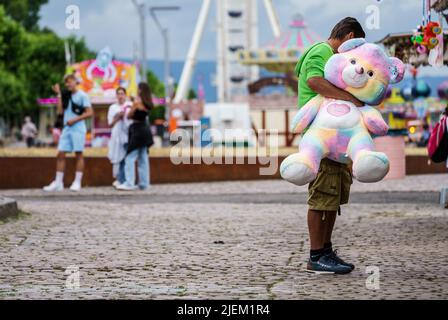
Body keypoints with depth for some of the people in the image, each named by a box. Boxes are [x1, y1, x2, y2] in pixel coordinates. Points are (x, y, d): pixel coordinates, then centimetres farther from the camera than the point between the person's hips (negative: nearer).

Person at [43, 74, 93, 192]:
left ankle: (77, 182, 0)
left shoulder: (82, 95, -3)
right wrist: (59, 94, 5)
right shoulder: (66, 95, 14)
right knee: (60, 154, 1)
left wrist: (75, 120, -13)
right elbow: (60, 111, 5)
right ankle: (58, 183, 2)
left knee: (79, 154, -2)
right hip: (66, 129, 6)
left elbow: (90, 113, -8)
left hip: (78, 128, -6)